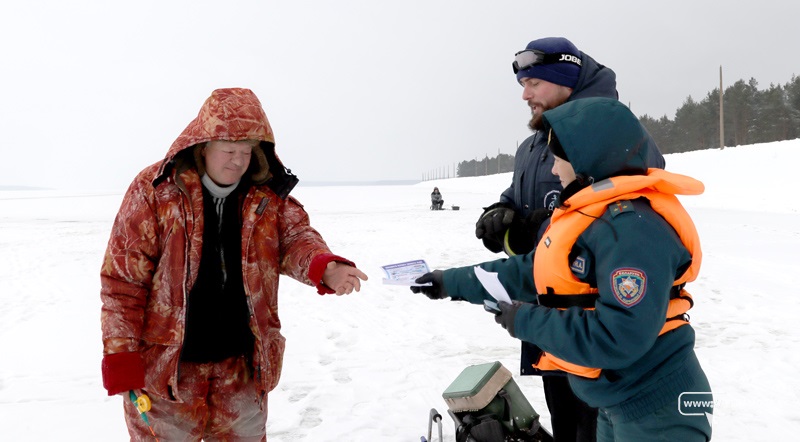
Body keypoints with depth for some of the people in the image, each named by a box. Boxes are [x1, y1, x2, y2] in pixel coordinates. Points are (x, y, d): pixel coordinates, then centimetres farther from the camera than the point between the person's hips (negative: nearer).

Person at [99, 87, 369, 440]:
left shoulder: (267, 195, 0)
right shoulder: (155, 190, -11)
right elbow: (123, 277, -10)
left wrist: (325, 267, -32)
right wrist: (120, 355, -12)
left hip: (242, 367, 4)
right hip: (164, 368, -3)